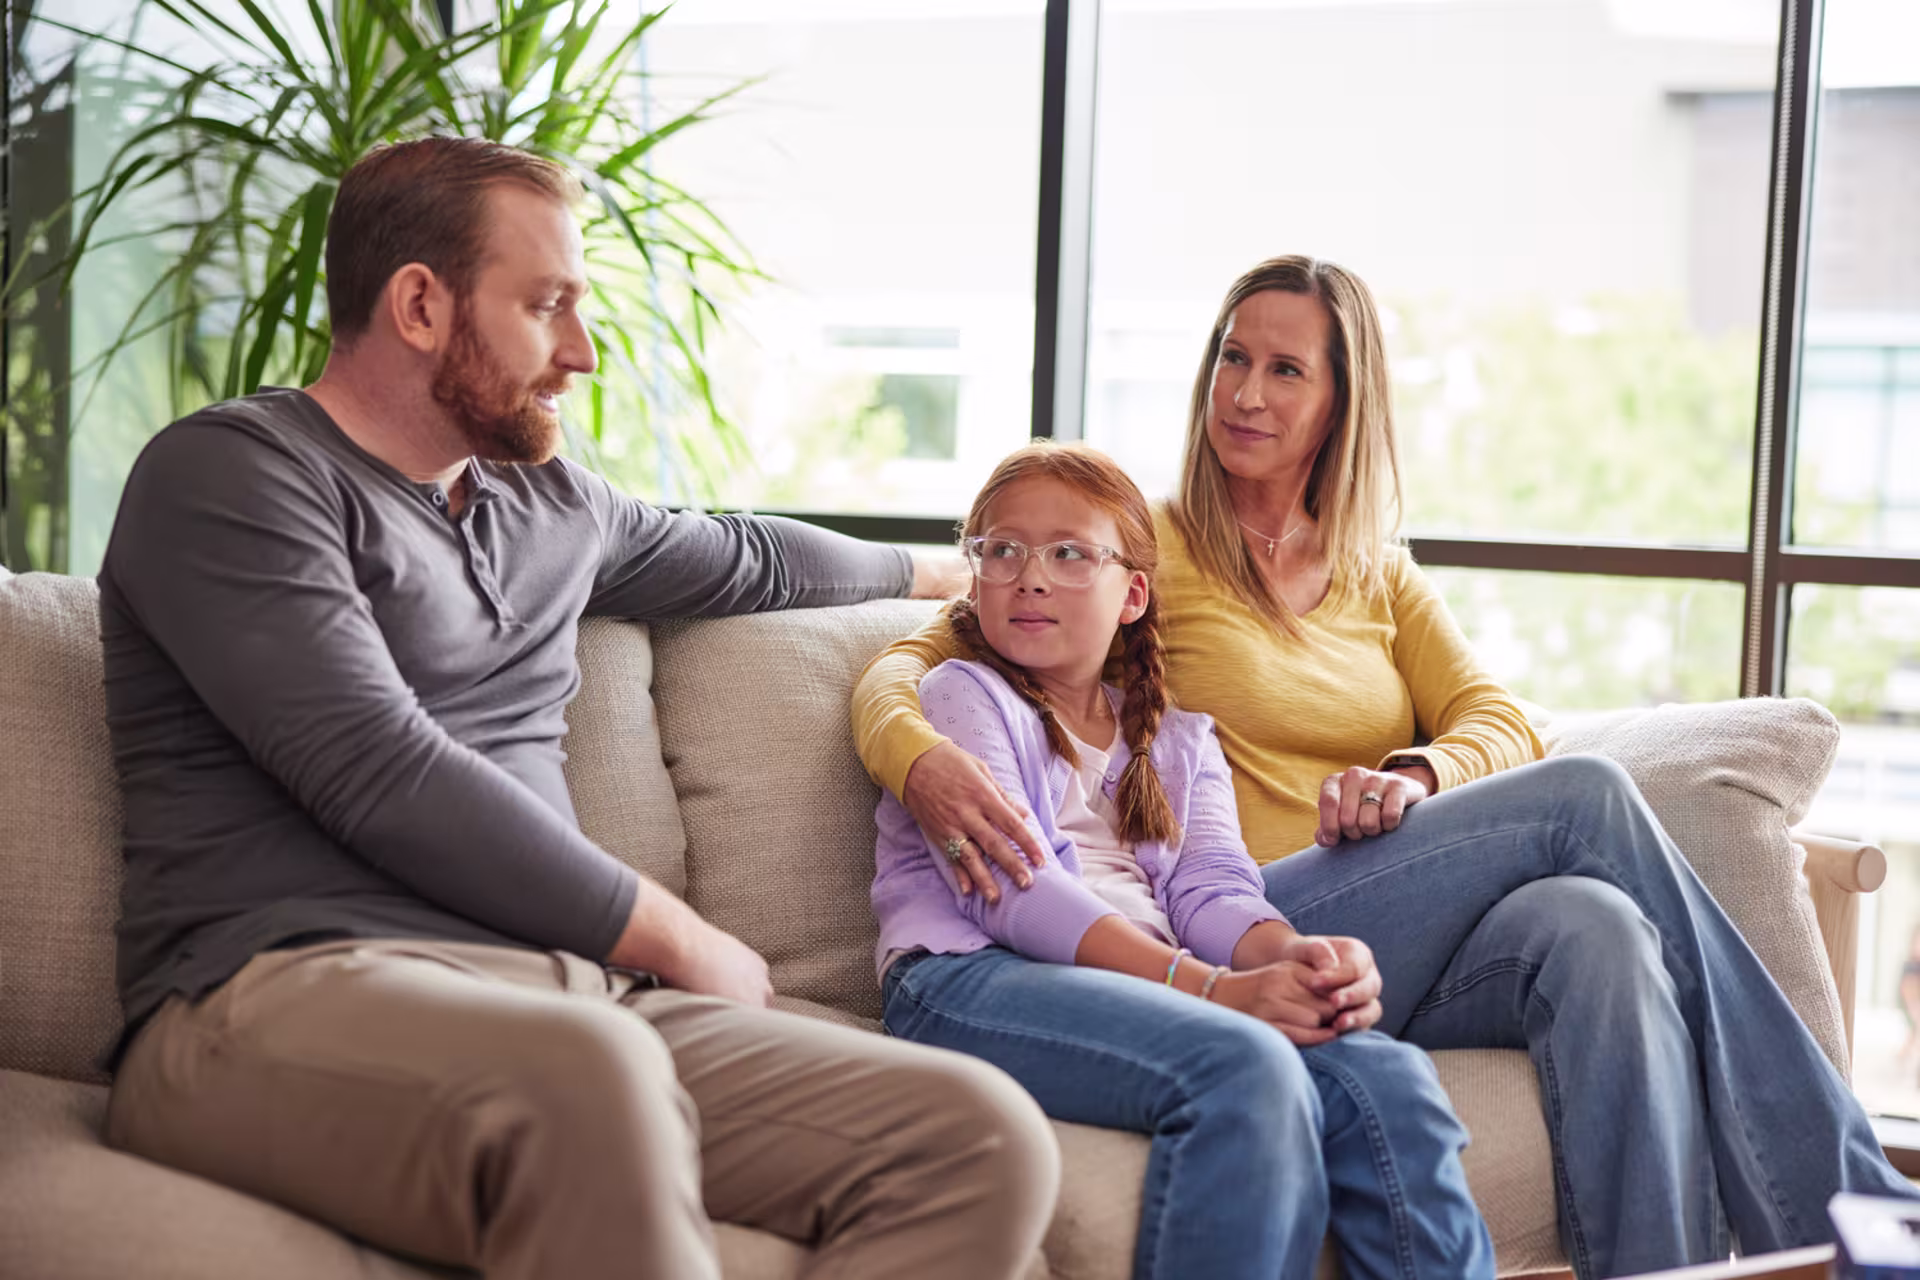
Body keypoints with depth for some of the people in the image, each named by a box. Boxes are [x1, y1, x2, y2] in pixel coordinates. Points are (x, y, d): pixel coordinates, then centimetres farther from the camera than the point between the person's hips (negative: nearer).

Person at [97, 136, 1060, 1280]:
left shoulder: (550, 500, 25)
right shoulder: (229, 472, 1)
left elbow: (739, 561, 47)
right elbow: (388, 781, -11)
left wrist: (939, 570, 61)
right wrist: (680, 942, -5)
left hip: (571, 991, 8)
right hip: (291, 995, -7)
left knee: (988, 1140, -17)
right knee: (588, 1074, -43)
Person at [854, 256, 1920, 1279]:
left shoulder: (1382, 579, 25)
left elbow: (1501, 727, 8)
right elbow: (909, 664, 1)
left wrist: (1417, 775, -17)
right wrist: (922, 761, -25)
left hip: (1406, 960, 5)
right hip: (1237, 951, -4)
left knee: (1597, 928, -30)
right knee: (1586, 794, -22)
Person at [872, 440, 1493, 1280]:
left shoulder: (1179, 741, 29)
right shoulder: (963, 696, 11)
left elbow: (1211, 889, 11)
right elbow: (1013, 893, -6)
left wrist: (1297, 956, -15)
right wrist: (1212, 988, -18)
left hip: (1149, 984, 5)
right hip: (978, 981, -5)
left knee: (1384, 1076, -22)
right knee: (1246, 1068, -34)